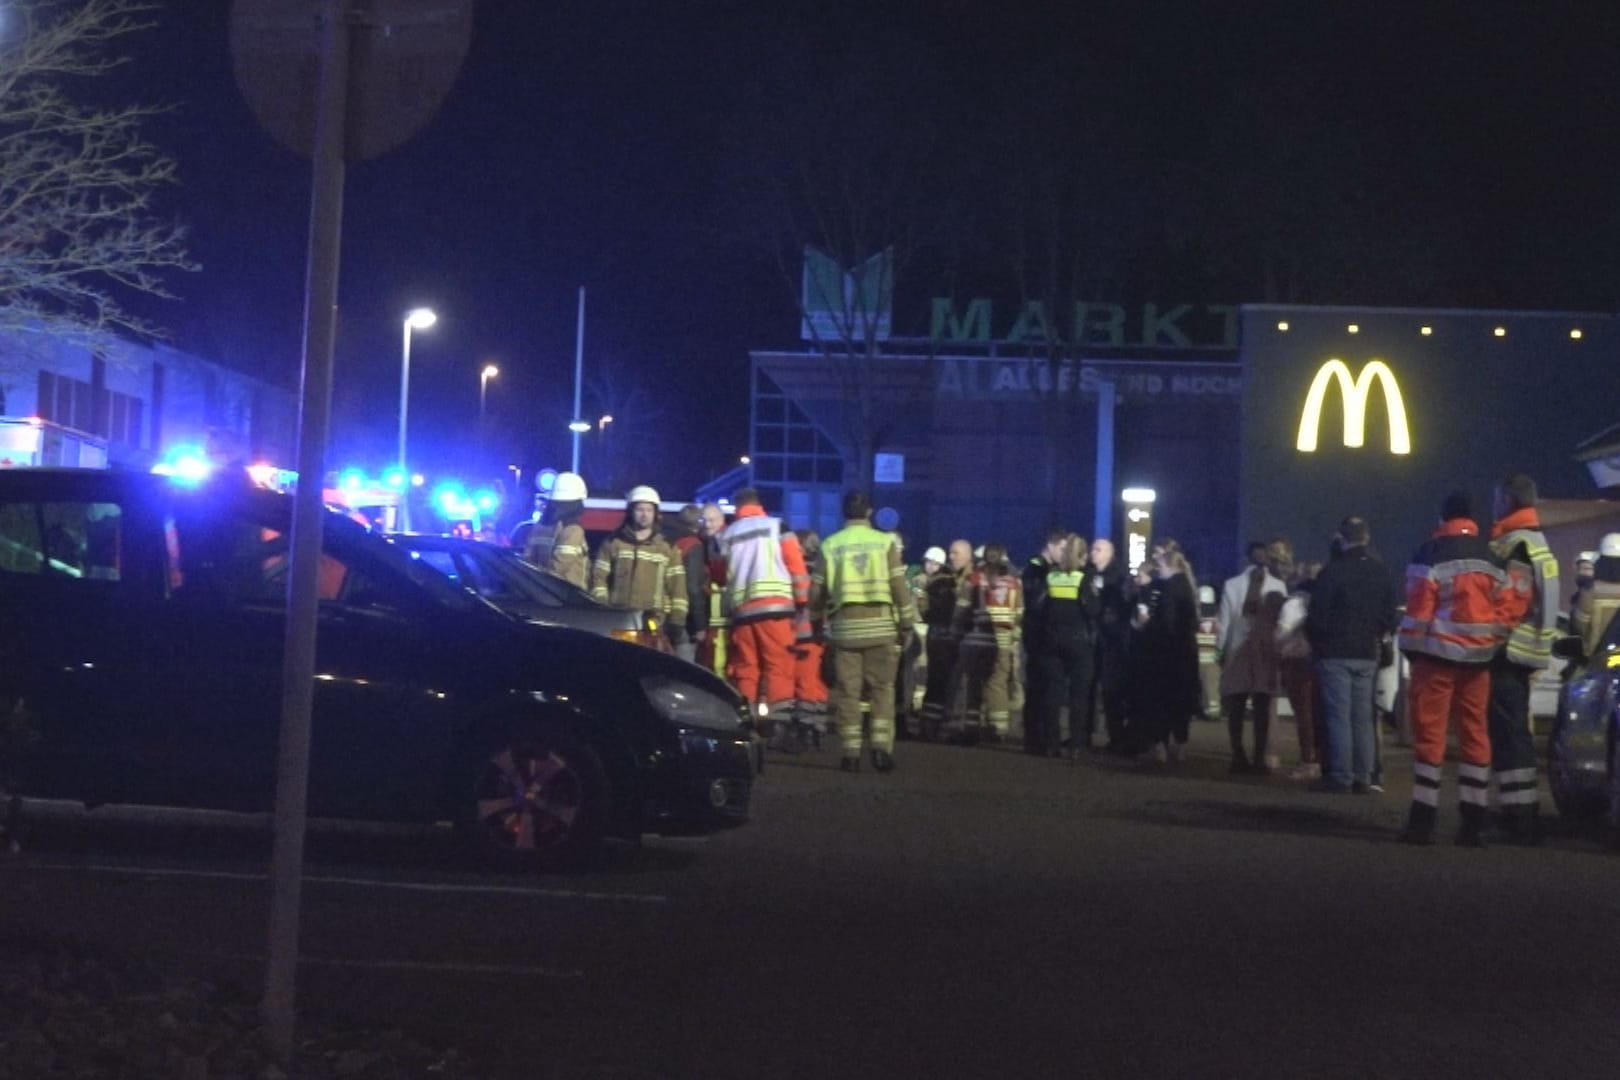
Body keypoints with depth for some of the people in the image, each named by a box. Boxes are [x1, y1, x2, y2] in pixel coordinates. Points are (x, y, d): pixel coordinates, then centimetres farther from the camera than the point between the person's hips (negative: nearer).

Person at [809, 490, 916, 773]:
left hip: (845, 625, 1)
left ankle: (851, 752, 4)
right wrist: (906, 624, 6)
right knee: (882, 689, 6)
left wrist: (817, 621, 18)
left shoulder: (830, 545, 5)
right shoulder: (884, 542, 2)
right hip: (880, 625, -1)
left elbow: (816, 590, 5)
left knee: (848, 691, 5)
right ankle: (881, 747, -5)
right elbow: (900, 587, -2)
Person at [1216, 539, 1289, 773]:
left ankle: (1239, 757, 3)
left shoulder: (1232, 584, -3)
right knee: (1262, 709, 4)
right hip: (1267, 653, 0)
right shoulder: (1278, 586, -5)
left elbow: (1223, 622, -2)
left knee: (1236, 709, 6)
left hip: (1237, 653, 0)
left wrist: (1220, 652, 6)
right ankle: (1259, 758, 0)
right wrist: (1280, 653, 2)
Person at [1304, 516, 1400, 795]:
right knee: (1363, 717, 9)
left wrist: (1315, 643, 4)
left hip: (1335, 653, -5)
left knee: (1338, 716, -4)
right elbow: (1392, 613, 7)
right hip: (1367, 654, 5)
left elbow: (1317, 615, -11)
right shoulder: (1382, 573, 7)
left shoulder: (1333, 571, -12)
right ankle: (1363, 777, 9)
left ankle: (1340, 776, -6)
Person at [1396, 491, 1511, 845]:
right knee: (1474, 733, 7)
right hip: (1477, 658, 5)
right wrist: (1493, 648, 16)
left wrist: (1412, 650, -1)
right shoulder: (1493, 559, 11)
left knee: (1430, 732, -3)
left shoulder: (1430, 554, -6)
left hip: (1438, 655, -5)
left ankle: (1423, 820, -5)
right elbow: (1503, 611, 9)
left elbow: (1419, 609, -10)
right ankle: (1472, 822, 6)